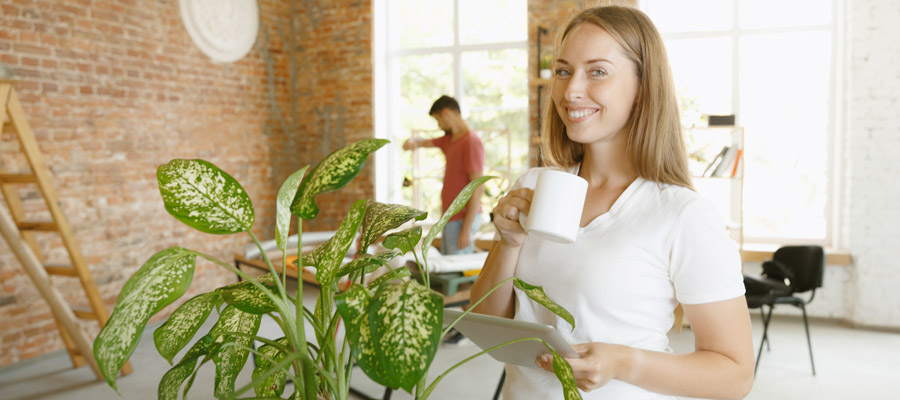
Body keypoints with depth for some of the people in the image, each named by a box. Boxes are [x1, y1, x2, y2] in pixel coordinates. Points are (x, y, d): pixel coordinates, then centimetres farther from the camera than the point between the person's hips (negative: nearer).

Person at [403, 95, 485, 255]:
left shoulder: (472, 143, -16)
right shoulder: (450, 139, 12)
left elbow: (477, 188, -20)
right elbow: (426, 142, 29)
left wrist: (466, 229, -22)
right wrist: (413, 141, 2)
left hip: (462, 219, -9)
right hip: (451, 218, 9)